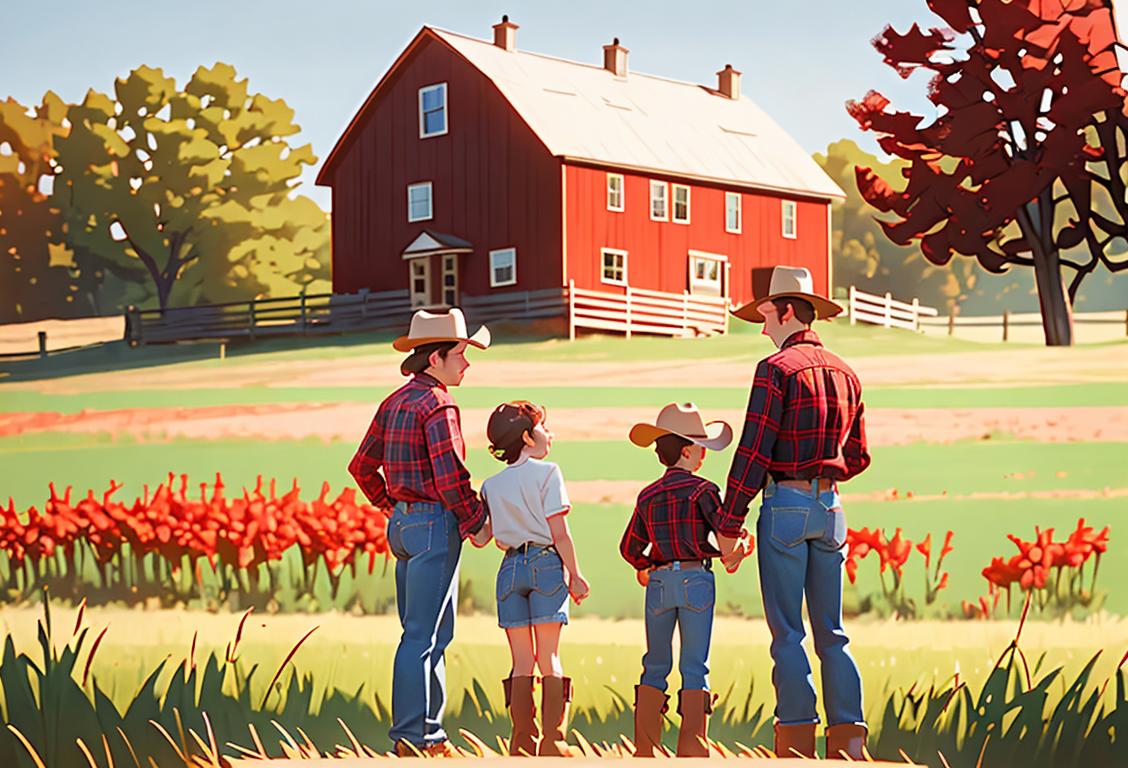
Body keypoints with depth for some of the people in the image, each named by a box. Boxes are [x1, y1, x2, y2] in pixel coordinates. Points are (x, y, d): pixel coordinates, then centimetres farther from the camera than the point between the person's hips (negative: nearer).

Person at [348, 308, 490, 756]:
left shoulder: (396, 403, 12)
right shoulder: (437, 407, -15)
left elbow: (362, 466, 18)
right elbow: (450, 478, -21)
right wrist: (476, 521, -8)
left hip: (403, 523, 9)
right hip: (436, 524, -9)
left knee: (434, 634, 15)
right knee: (422, 635, -5)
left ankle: (431, 734, 19)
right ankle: (411, 737, -1)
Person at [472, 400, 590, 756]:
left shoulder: (491, 485, 10)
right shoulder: (547, 473, -4)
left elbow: (480, 538, 8)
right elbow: (559, 532, -8)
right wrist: (575, 575, -3)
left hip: (510, 568, 4)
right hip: (546, 562, -4)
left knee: (521, 660, 6)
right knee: (549, 656, -1)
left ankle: (524, 741, 4)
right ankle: (553, 742, -5)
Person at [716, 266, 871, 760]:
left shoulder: (777, 369, -9)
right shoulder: (845, 374, 12)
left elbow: (753, 453, -13)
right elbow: (857, 458, 17)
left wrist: (730, 524, -9)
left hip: (786, 506, -6)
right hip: (831, 508, 6)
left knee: (787, 632, -2)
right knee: (831, 632, 9)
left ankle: (796, 745, -2)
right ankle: (849, 742, 4)